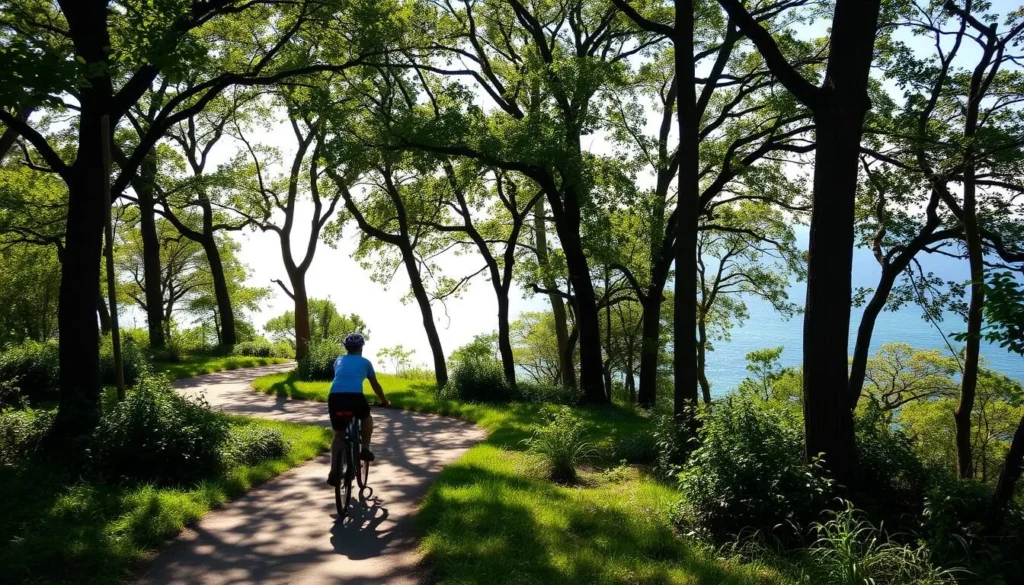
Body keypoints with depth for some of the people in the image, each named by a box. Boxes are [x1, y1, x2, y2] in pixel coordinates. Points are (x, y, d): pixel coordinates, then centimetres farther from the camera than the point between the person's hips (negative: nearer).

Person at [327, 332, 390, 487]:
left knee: (338, 434, 19)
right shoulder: (365, 362, 21)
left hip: (335, 397, 3)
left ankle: (333, 472, 10)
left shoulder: (339, 360, 28)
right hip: (355, 397, -3)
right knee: (367, 417, 31)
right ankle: (365, 449, 20)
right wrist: (384, 401, 47)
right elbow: (375, 384, 31)